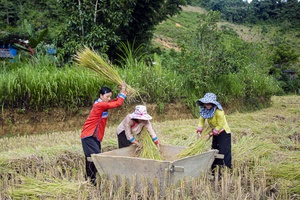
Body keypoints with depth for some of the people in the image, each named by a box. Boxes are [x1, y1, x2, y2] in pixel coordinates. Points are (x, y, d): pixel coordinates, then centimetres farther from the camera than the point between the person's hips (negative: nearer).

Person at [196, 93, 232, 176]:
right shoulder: (204, 110, -8)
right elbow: (201, 120, -4)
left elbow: (219, 126, -22)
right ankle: (214, 173, 22)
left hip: (224, 133, -7)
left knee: (223, 154, -12)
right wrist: (199, 132, -16)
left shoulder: (219, 111, -28)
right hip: (215, 133, 7)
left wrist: (210, 134, -19)